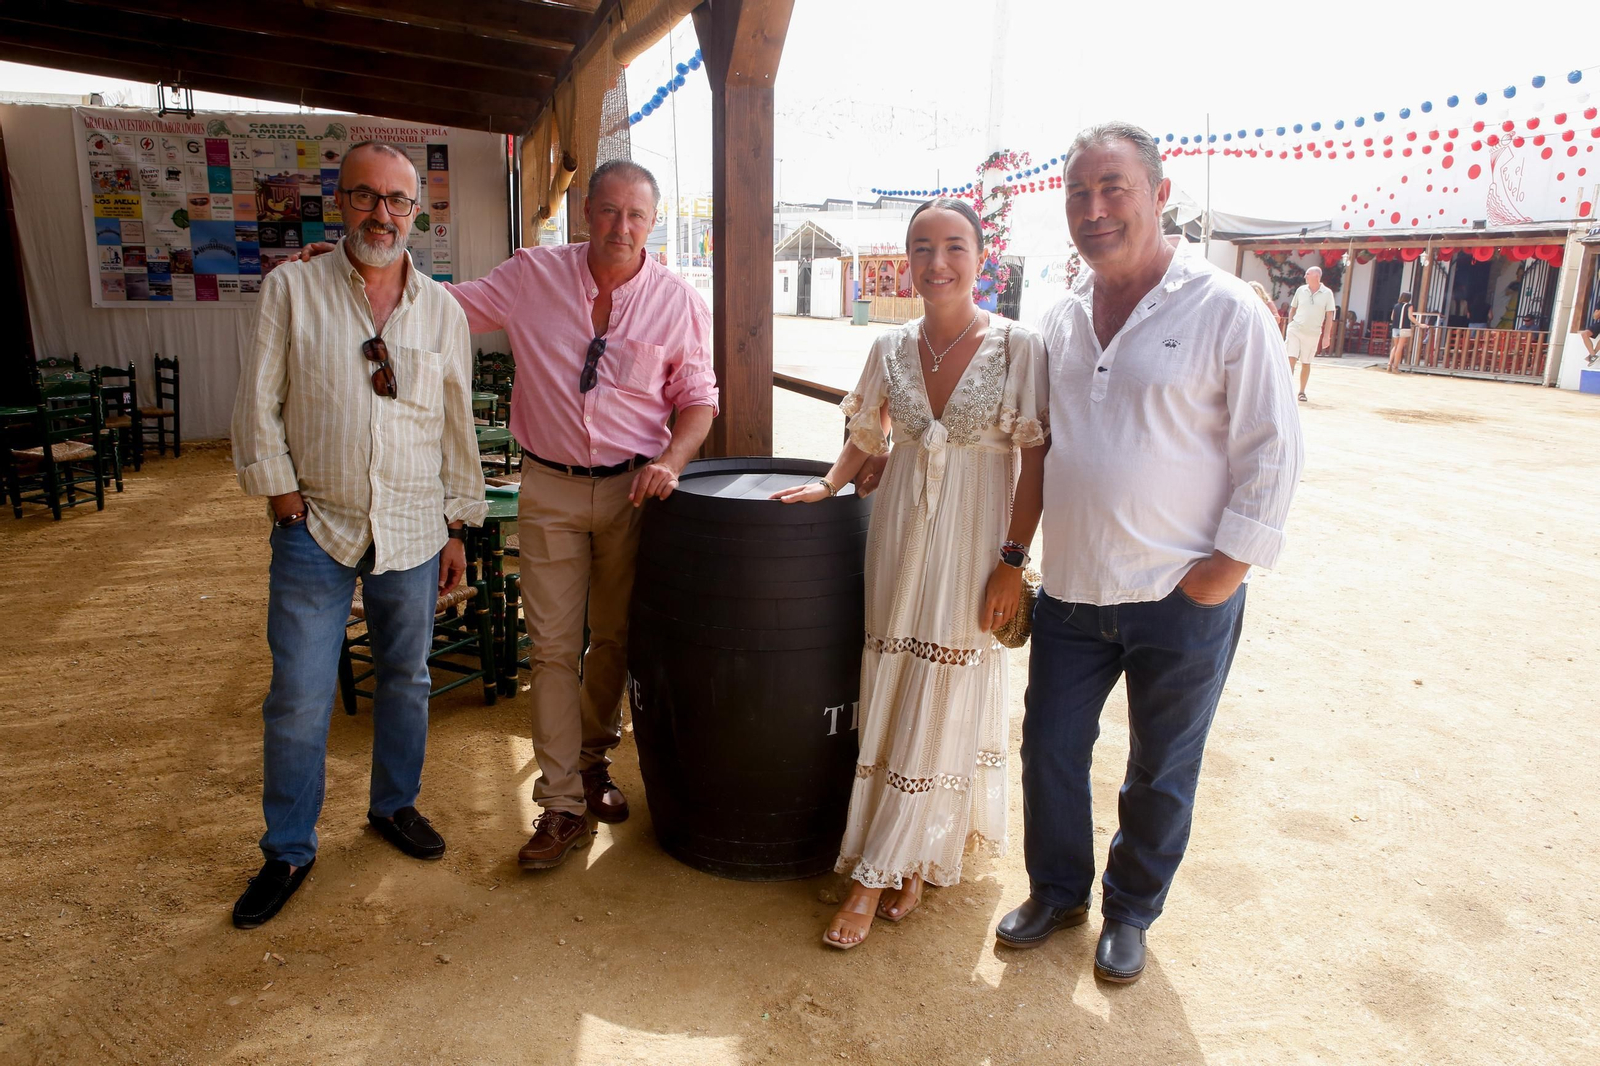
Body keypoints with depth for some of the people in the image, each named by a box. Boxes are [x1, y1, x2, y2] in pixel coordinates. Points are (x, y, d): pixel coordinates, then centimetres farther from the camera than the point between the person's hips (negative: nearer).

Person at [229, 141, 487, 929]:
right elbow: (258, 404, -1)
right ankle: (288, 851, 19)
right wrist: (284, 498, -6)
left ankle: (395, 805, 35)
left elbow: (458, 427, 8)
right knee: (298, 699, 1)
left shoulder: (443, 311, 5)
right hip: (315, 529, -2)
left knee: (406, 681, 14)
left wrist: (458, 526, 8)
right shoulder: (292, 289, 0)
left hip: (413, 532, 2)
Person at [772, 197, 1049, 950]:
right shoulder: (891, 349, 4)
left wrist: (1013, 560, -12)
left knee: (944, 698, 0)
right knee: (894, 693, 9)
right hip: (900, 529, 4)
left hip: (973, 540, -4)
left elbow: (1037, 459, -9)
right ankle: (916, 857, 29)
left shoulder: (1018, 347, -9)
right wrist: (829, 486, 6)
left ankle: (878, 872, 12)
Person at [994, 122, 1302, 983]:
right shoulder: (1057, 321, 6)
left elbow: (1272, 450, -8)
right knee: (1049, 753, 14)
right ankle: (1056, 892, 38)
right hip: (1070, 593, 4)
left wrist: (1229, 565, -11)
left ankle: (1131, 911, 37)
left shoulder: (1225, 311, -10)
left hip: (1182, 601, -4)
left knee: (1160, 775, 13)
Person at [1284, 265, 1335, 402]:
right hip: (1295, 330, 1)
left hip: (1313, 334, -1)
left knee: (1306, 363, 8)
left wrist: (1326, 336, -4)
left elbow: (1329, 316, 0)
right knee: (1291, 359, -10)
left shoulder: (1327, 293, -2)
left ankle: (1302, 392, 19)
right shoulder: (1300, 290, 3)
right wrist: (1290, 326, 4)